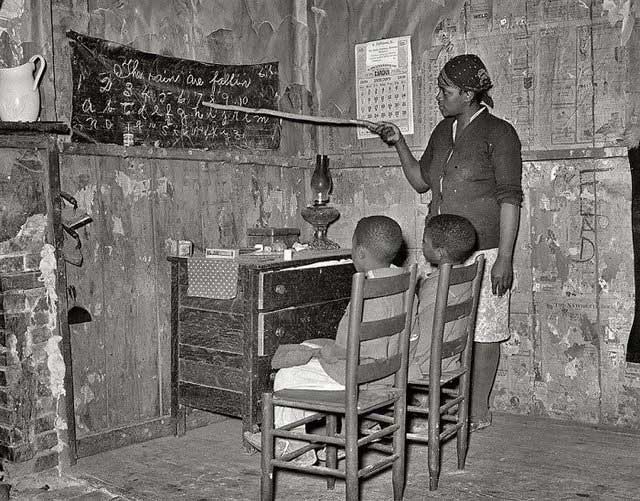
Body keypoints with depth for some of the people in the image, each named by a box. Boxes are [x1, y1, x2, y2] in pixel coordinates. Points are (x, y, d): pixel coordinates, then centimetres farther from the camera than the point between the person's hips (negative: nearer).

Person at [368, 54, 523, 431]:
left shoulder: (498, 133, -7)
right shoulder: (443, 131, 14)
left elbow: (510, 199, -11)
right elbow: (421, 181, 22)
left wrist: (505, 258, -16)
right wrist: (399, 143, 9)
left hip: (483, 251, -6)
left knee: (483, 331, 2)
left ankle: (479, 409, 14)